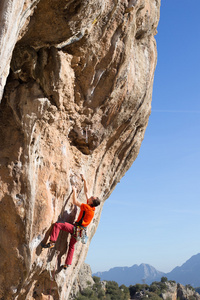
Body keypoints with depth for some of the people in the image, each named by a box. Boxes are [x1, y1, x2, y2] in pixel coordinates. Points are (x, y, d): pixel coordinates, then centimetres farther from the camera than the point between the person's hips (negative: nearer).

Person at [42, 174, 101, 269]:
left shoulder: (87, 207, -18)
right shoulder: (91, 207, 5)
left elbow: (75, 202, -18)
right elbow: (86, 191, 13)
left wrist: (74, 191, -6)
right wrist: (84, 180, 17)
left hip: (76, 228, -9)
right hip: (80, 231, 9)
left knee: (57, 225, -15)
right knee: (72, 246, 22)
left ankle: (52, 242, -22)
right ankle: (67, 264, 27)